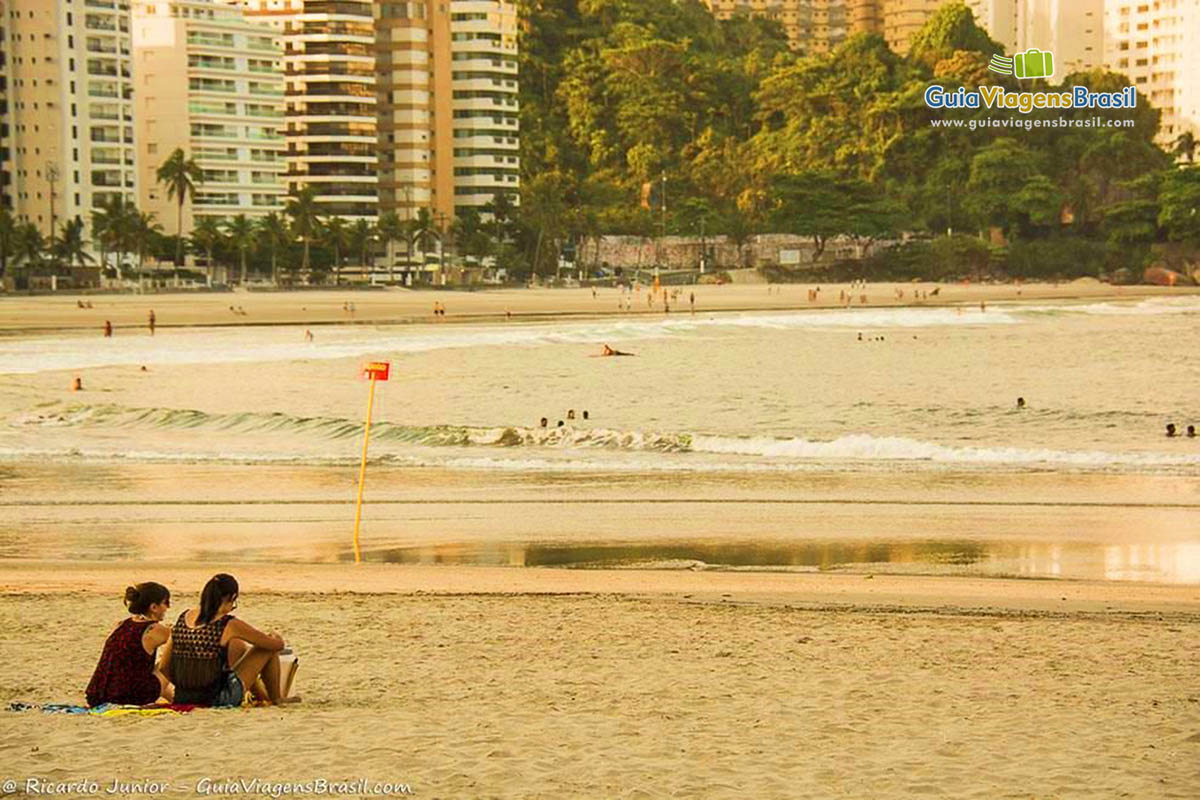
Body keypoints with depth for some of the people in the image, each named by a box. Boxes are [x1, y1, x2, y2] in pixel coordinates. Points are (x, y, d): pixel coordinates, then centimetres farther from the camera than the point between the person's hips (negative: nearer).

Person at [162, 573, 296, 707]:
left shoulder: (182, 619, 1)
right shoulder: (228, 625, -15)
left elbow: (165, 669, 6)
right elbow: (277, 644, -5)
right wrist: (276, 638, 19)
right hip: (219, 700, -6)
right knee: (269, 649, 8)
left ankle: (261, 695, 46)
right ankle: (276, 698, 28)